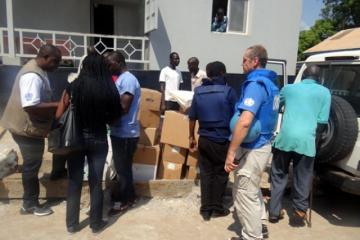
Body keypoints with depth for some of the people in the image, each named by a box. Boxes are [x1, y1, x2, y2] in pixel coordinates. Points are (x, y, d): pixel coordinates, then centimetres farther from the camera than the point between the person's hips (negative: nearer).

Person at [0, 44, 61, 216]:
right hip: (27, 128, -10)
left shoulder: (38, 71, 9)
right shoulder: (32, 75, -24)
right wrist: (57, 105, -27)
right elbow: (31, 106, -33)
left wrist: (54, 106, 7)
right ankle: (30, 205, 20)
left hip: (33, 127, 10)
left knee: (32, 165, 17)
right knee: (32, 166, 3)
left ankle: (30, 201, 31)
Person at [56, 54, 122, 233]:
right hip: (98, 140, -1)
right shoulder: (110, 90, -9)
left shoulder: (74, 87, -7)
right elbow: (113, 118, -3)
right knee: (96, 182, 11)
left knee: (74, 181, 14)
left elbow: (59, 115, -3)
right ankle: (96, 223, 25)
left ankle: (71, 224, 26)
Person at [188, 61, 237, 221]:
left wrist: (191, 137, 18)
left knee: (206, 174, 12)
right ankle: (216, 208, 22)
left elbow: (192, 118, 7)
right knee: (220, 174, 11)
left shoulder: (198, 91, 4)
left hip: (204, 139, 4)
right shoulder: (228, 91, -7)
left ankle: (205, 209, 19)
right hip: (222, 140, -3)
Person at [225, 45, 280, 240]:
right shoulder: (270, 83, 11)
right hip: (263, 144, 10)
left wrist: (231, 152, -27)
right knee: (252, 190, 26)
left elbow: (244, 121, -32)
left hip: (252, 149, -10)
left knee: (244, 194, 6)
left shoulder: (255, 83, -20)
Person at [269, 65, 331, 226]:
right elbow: (323, 121, 5)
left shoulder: (288, 88, 13)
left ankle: (274, 212, 18)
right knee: (302, 180, 13)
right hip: (306, 141, -1)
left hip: (285, 138, 1)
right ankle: (299, 213, 23)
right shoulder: (324, 92, 9)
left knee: (279, 177, 14)